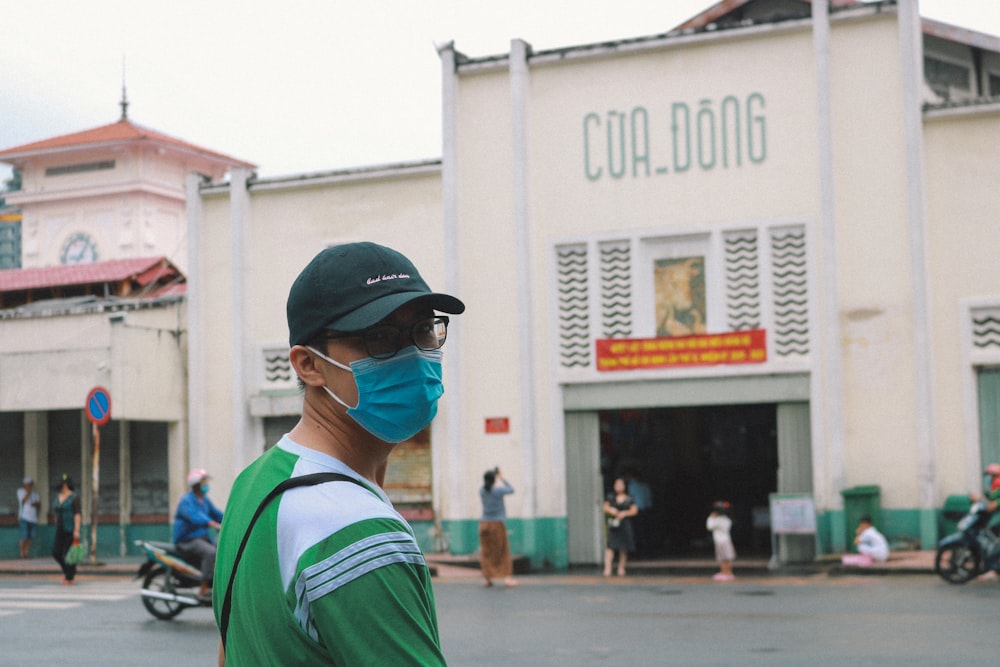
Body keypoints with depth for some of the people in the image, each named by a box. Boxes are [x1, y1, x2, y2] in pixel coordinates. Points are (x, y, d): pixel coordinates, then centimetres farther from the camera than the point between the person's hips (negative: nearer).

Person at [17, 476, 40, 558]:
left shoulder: (35, 493, 17)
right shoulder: (20, 491, 3)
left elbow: (40, 504, 14)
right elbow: (24, 500, -14)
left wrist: (36, 504, -7)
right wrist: (29, 492, -11)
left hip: (33, 518, 5)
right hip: (24, 518, -5)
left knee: (30, 537, 1)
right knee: (23, 537, -10)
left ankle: (27, 552, 6)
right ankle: (22, 553, -5)